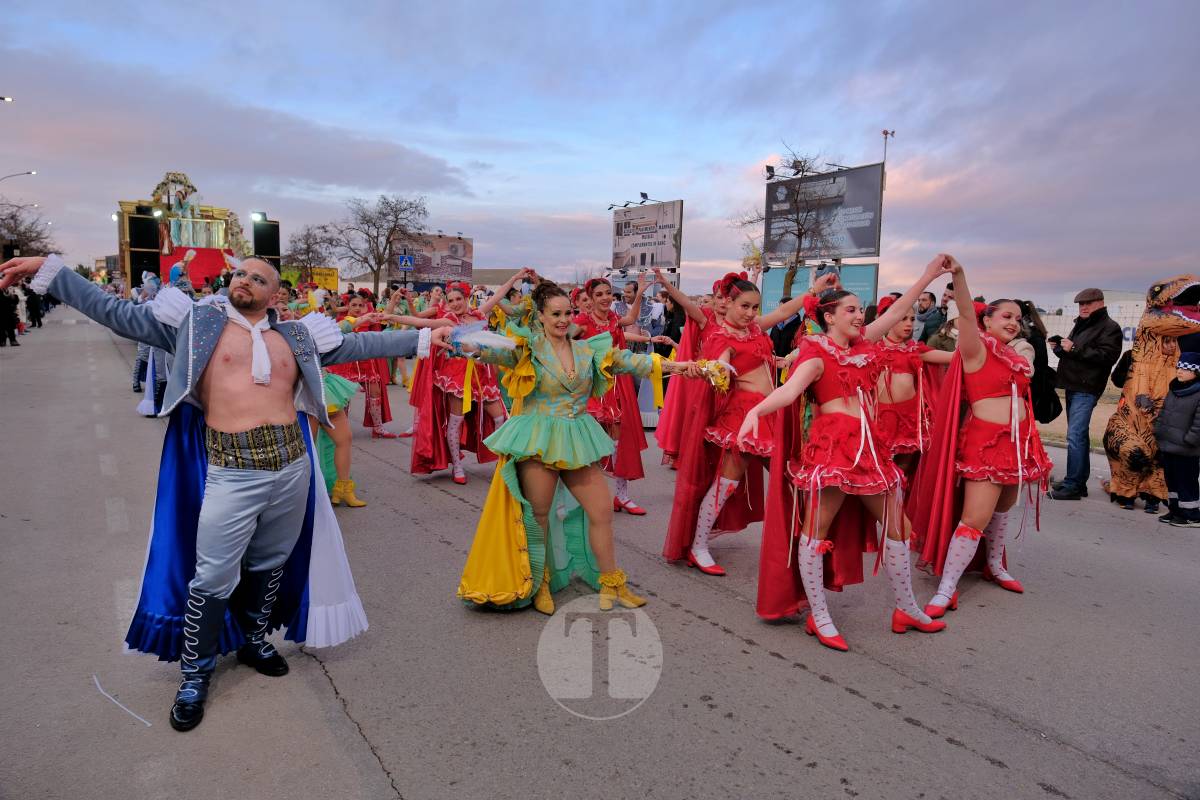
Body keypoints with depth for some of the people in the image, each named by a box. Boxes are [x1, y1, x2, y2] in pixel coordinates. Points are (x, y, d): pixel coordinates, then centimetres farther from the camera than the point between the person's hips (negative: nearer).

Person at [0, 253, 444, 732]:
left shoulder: (297, 337, 12)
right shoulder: (196, 324, 6)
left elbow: (358, 344, 13)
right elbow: (115, 313, 6)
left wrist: (422, 338, 10)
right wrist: (47, 270, 1)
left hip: (292, 464, 3)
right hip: (231, 472, -3)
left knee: (271, 565, 18)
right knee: (213, 578, 2)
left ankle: (254, 640, 41)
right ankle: (195, 672, 22)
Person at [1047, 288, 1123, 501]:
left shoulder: (1109, 328, -6)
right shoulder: (1080, 325, 21)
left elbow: (1107, 356, -20)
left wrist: (1074, 349, -20)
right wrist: (1060, 346, 9)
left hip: (1086, 390, -9)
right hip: (1073, 387, 9)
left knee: (1075, 436, -13)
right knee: (1080, 436, 13)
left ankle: (1072, 485, -11)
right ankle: (1079, 481, 20)